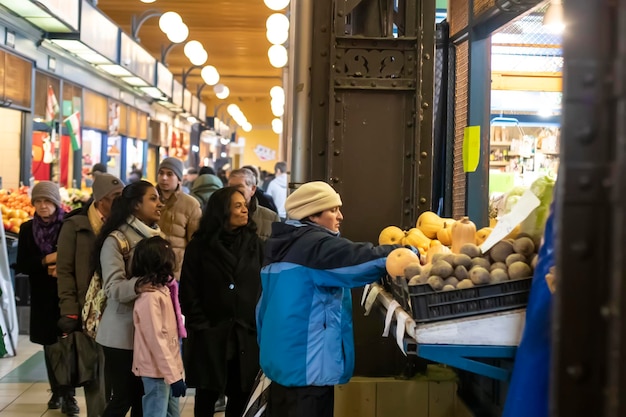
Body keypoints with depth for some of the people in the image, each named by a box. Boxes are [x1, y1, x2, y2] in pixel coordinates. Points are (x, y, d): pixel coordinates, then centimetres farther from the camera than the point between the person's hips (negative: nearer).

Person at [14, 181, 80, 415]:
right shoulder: (27, 229, 5)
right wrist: (45, 261, -14)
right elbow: (21, 266, 2)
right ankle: (56, 392, 23)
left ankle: (68, 395, 1)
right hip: (42, 296, 4)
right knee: (50, 345, 11)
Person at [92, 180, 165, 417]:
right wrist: (136, 286, -38)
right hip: (123, 333, -6)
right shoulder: (116, 240, -10)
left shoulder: (156, 236, 12)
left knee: (144, 398, 9)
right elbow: (113, 288, -20)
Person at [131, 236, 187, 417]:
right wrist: (173, 375, -22)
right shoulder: (149, 296, -20)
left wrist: (174, 371, 14)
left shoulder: (162, 289, 10)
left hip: (167, 369, 9)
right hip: (157, 371, -9)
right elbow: (156, 339, -23)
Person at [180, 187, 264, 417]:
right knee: (207, 396, 6)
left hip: (246, 334, 2)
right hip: (210, 335, -2)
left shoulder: (254, 244, 7)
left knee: (240, 395, 7)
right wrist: (200, 325, -8)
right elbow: (188, 292, -2)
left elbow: (264, 286, 6)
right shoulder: (200, 246, 0)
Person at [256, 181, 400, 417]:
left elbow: (264, 307, 21)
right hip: (307, 362, -10)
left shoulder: (284, 246, 15)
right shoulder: (316, 245, -14)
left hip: (282, 357, 10)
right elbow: (362, 259, -22)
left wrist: (267, 347, 27)